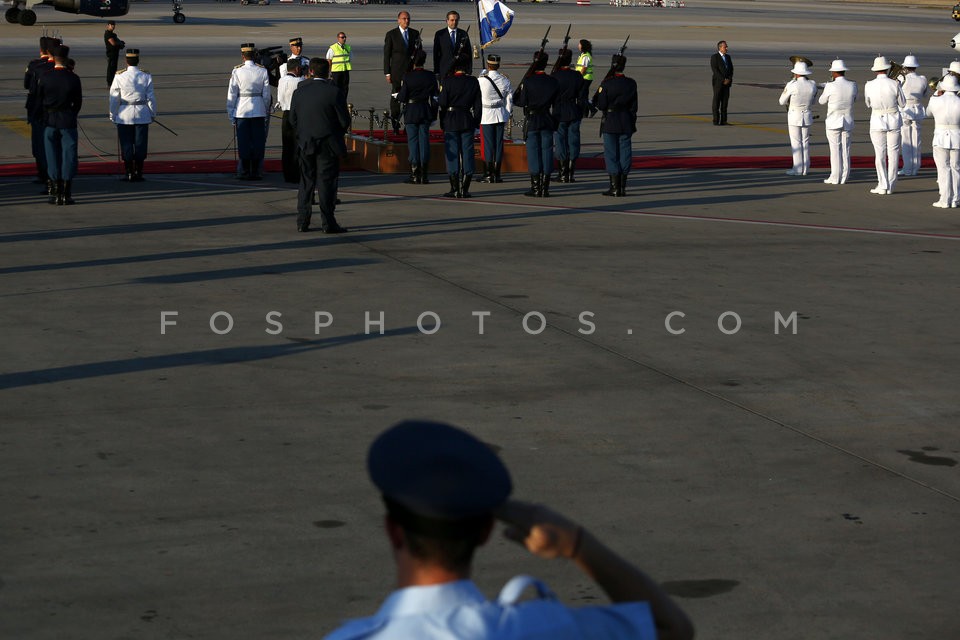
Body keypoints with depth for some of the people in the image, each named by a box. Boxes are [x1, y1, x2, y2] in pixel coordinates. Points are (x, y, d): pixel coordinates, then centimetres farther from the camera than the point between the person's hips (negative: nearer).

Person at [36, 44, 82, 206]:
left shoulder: (44, 77, -5)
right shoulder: (73, 78, -7)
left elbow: (39, 100, 2)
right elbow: (78, 102, 1)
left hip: (50, 121, 1)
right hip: (68, 122, -1)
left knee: (52, 156, 8)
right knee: (68, 156, 4)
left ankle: (56, 193, 9)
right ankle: (66, 194, 3)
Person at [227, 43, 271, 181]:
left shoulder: (237, 71, -7)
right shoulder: (263, 71, -3)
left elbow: (232, 93, -5)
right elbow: (266, 94, 2)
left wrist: (230, 113, 3)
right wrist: (266, 110, 14)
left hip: (241, 110, -1)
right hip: (259, 110, 1)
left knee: (243, 142, 5)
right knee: (258, 142, 8)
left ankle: (245, 172, 7)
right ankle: (255, 172, 9)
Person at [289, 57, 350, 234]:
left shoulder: (299, 92, 0)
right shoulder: (334, 92, -12)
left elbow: (293, 120, 4)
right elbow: (345, 121, -9)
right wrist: (338, 135, 10)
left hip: (306, 145, 4)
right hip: (328, 145, -3)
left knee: (306, 182, 12)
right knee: (326, 183, 1)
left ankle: (302, 221, 13)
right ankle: (328, 223, 1)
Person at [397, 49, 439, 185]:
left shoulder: (408, 77, -12)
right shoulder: (430, 77, -2)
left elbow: (402, 98, -10)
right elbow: (436, 97, 2)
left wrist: (398, 96, 13)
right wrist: (434, 113, 12)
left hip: (411, 112, -3)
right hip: (425, 111, 3)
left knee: (412, 141, 2)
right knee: (424, 141, 7)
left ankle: (415, 175, 1)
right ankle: (424, 175, 6)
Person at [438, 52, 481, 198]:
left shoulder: (448, 82, -10)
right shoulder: (474, 82, 0)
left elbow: (443, 103, -8)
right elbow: (478, 105, 3)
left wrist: (443, 121, 7)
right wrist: (476, 122, 11)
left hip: (451, 121, -2)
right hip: (468, 120, 3)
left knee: (453, 154, 2)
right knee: (467, 153, 6)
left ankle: (454, 189, 1)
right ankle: (465, 189, 5)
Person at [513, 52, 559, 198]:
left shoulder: (527, 81, -12)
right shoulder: (553, 82, 0)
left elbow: (520, 102, -9)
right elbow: (557, 103, 7)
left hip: (532, 121, -3)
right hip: (547, 120, 3)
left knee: (533, 152, 1)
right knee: (547, 151, 7)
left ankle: (535, 188, 1)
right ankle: (545, 188, 7)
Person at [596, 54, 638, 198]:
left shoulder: (606, 84, -12)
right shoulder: (631, 83, -1)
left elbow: (601, 105, -12)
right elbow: (634, 106, 2)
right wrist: (632, 121, 14)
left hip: (610, 123, -3)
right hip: (626, 123, 3)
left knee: (611, 154, 2)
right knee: (625, 153, 9)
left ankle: (615, 187, -2)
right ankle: (622, 187, 10)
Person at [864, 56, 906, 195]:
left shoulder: (869, 85, -8)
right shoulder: (895, 84, -9)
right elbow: (902, 104, 2)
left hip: (877, 121, 0)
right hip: (894, 121, 0)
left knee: (880, 154, 6)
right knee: (893, 153, 9)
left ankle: (883, 185, 1)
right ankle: (890, 186, 10)